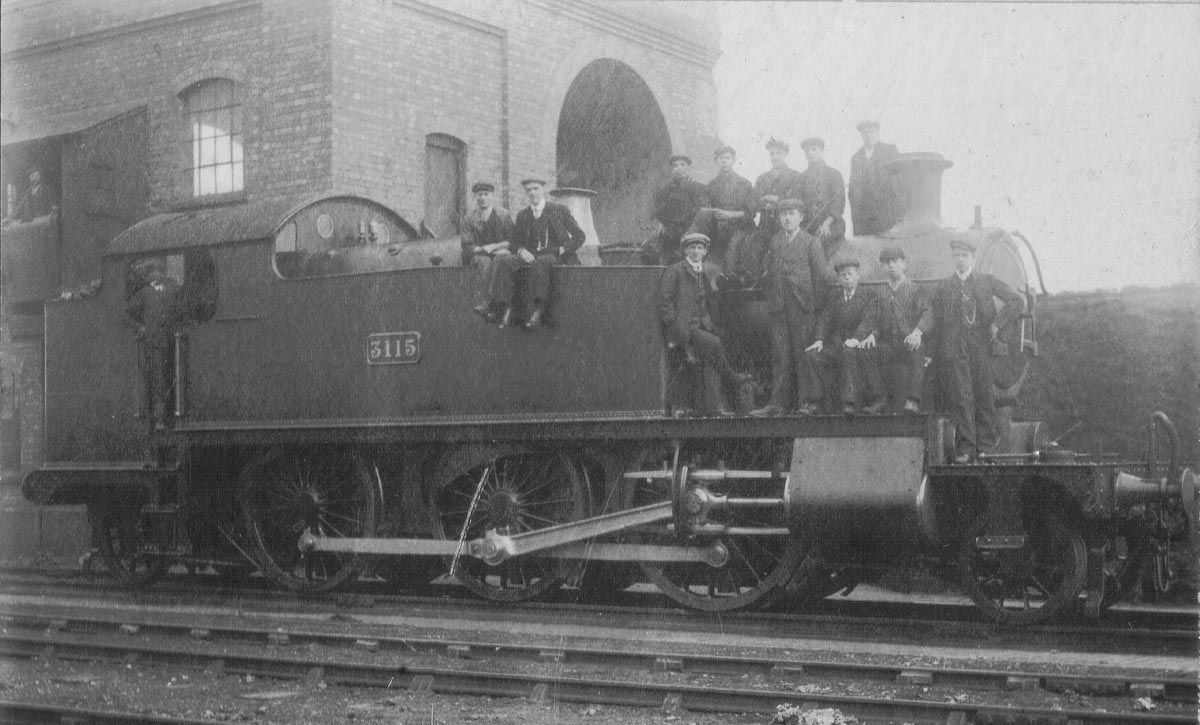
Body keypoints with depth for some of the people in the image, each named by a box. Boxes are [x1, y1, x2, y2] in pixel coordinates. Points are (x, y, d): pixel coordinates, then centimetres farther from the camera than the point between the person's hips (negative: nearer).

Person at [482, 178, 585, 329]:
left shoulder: (560, 210, 7)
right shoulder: (522, 215, 17)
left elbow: (578, 236, 6)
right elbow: (514, 244, 16)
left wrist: (562, 250, -9)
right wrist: (522, 251, -8)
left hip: (555, 256, -4)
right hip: (530, 256, 4)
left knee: (540, 263, -40)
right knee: (501, 262, -24)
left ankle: (536, 310, -44)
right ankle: (504, 308, -35)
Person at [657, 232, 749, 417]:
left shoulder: (709, 272, 18)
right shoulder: (674, 271, -1)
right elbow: (665, 301, -6)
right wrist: (676, 327, -13)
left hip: (703, 327, 5)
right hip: (681, 329, -5)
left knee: (709, 356, -22)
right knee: (713, 343, -27)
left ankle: (713, 404, -26)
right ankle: (731, 378, -6)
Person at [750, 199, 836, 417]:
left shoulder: (811, 243, 4)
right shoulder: (774, 242, 15)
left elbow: (822, 274, 1)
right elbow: (766, 272, 17)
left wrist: (816, 302, -4)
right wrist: (770, 298, 8)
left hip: (803, 307, -3)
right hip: (778, 307, 3)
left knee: (804, 354, -3)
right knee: (779, 355, 1)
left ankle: (808, 401, 3)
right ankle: (777, 403, 2)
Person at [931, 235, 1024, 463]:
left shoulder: (987, 281, 10)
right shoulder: (943, 287, 13)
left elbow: (1016, 301, 7)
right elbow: (937, 320, 14)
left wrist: (997, 324, -3)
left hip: (980, 344, 0)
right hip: (953, 349, 0)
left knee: (983, 394, 3)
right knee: (960, 397, -6)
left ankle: (986, 440, 19)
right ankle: (965, 447, -5)